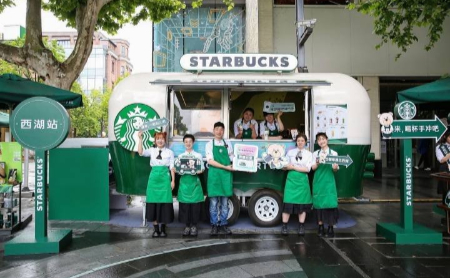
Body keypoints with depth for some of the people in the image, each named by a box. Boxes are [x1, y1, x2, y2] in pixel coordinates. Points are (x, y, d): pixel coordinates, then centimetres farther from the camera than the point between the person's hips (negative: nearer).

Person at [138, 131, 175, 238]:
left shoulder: (169, 152, 3)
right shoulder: (152, 150, 6)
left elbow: (172, 167, 3)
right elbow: (140, 152, -11)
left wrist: (173, 180, -1)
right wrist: (140, 139, -20)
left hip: (165, 178, -1)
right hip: (154, 178, 1)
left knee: (164, 202, 1)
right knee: (154, 202, 3)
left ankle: (163, 228, 15)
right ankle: (156, 229, 14)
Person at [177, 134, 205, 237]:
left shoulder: (198, 155, 7)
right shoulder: (180, 156, 11)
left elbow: (202, 168, 4)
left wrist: (199, 171, -18)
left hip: (194, 181, -1)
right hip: (184, 181, 1)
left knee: (195, 204, -1)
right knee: (184, 204, 0)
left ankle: (194, 226, 11)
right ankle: (187, 226, 12)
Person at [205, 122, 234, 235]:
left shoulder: (228, 144, 11)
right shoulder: (210, 144, 2)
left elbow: (232, 159, 13)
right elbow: (210, 161, -8)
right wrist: (225, 167, -13)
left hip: (226, 174, 2)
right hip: (214, 173, -2)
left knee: (225, 201, 6)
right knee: (214, 201, 0)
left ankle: (223, 224, 16)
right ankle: (214, 225, 9)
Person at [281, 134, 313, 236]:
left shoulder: (309, 154, 4)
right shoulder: (290, 152, 7)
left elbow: (307, 169, -7)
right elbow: (285, 167, 6)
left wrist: (293, 167, -12)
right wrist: (286, 167, -17)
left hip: (302, 180, 0)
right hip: (291, 179, 0)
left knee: (302, 203, 4)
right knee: (288, 202, -4)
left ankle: (301, 227, 14)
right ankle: (284, 226, 4)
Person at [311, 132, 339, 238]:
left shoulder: (333, 153, 2)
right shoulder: (315, 154, 9)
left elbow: (335, 170, 1)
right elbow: (313, 168, 2)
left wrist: (335, 168, -22)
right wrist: (318, 163, -18)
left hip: (329, 181, -2)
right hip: (318, 181, 2)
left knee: (330, 203, -6)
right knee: (319, 203, 4)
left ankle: (330, 228, 3)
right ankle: (320, 227, 15)